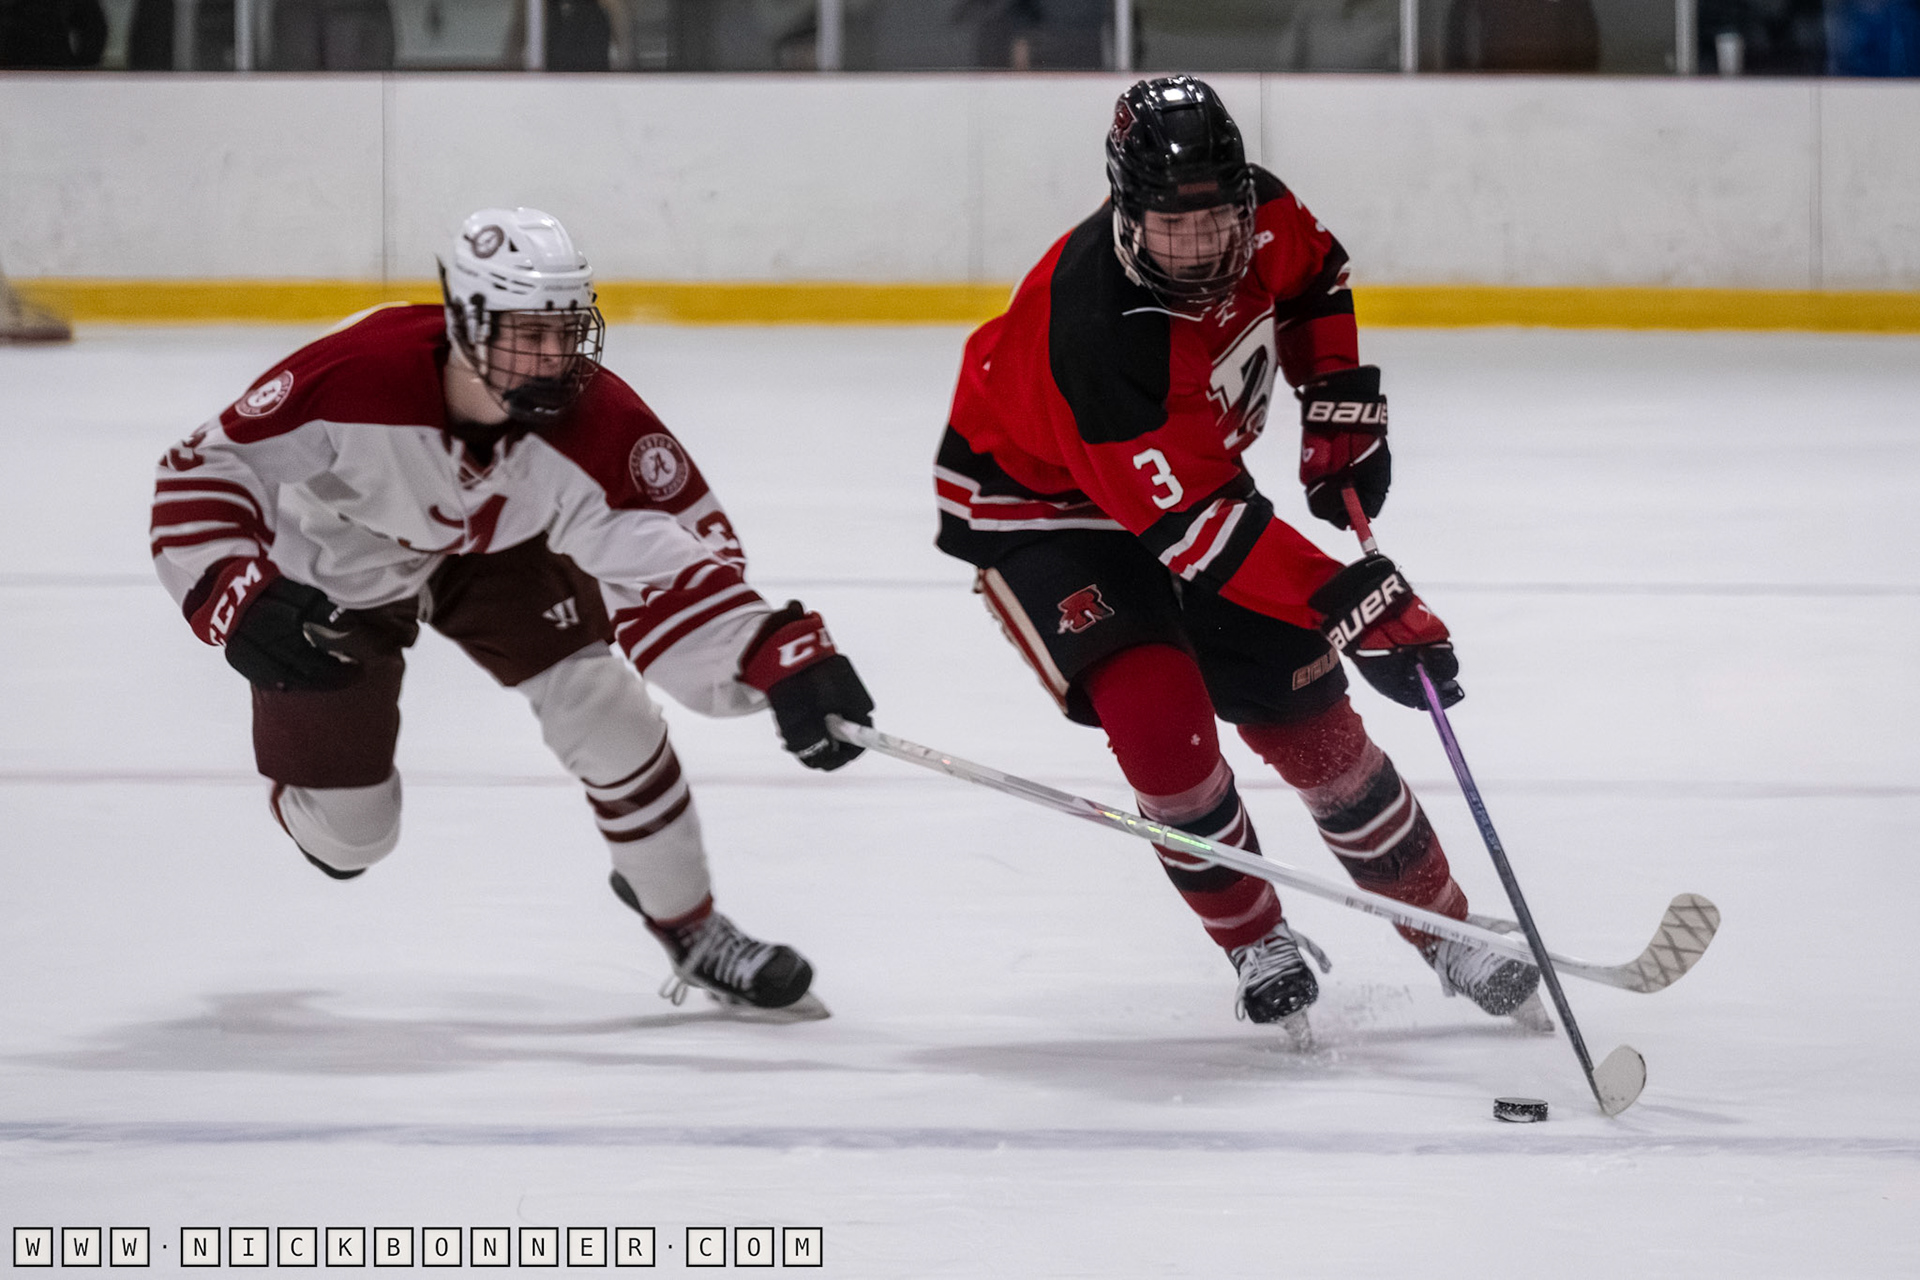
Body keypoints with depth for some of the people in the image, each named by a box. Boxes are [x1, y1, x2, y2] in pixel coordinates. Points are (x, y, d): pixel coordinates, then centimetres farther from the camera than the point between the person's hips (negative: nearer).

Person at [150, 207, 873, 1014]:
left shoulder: (592, 421, -33)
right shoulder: (355, 379, -40)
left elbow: (669, 568, -35)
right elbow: (203, 472, -29)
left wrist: (782, 659, -51)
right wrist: (237, 602, -45)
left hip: (495, 547, 2)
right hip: (331, 571, -2)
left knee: (600, 705, -16)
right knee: (349, 836, 2)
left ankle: (693, 934, 4)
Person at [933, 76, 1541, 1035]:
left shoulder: (1259, 215, -19)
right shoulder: (1093, 332, -40)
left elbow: (1313, 277, 8)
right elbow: (1193, 525, -40)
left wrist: (1341, 406, -2)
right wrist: (1353, 606, -42)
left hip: (1189, 467, 6)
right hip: (1033, 504, -6)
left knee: (1307, 711, 3)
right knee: (1157, 709, -24)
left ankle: (1446, 930, 16)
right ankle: (1258, 946, -4)